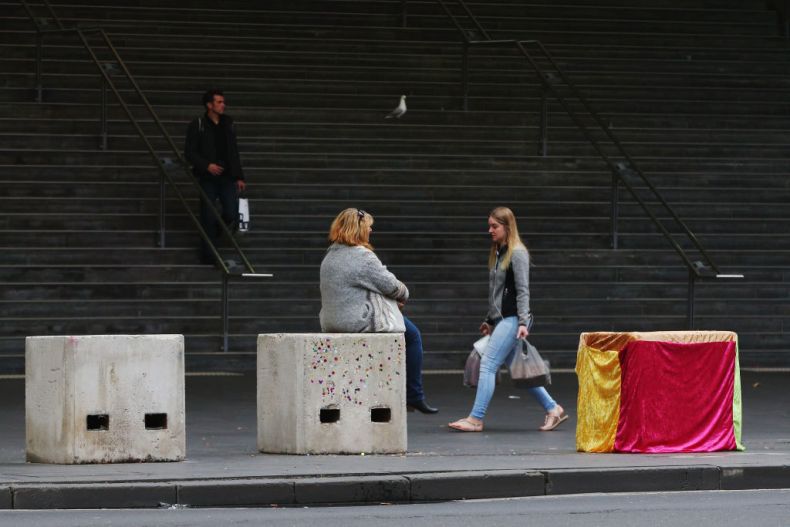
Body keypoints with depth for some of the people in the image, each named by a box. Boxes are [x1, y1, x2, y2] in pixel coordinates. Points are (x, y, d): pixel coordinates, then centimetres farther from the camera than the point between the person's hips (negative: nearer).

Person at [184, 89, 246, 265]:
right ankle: (208, 255, 8)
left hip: (227, 177, 4)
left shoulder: (228, 124, 12)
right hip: (207, 178, -4)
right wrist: (206, 165, -19)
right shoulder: (198, 125, -3)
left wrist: (239, 177, 11)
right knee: (208, 218, -2)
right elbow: (189, 152, -5)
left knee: (232, 216, -8)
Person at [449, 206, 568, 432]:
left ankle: (476, 419, -11)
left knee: (488, 364, -11)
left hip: (512, 319, -9)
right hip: (501, 320, 9)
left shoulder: (517, 253, -9)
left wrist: (523, 322, -20)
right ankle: (552, 409, 17)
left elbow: (522, 291, -14)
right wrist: (489, 320, 23)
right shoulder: (498, 253, 17)